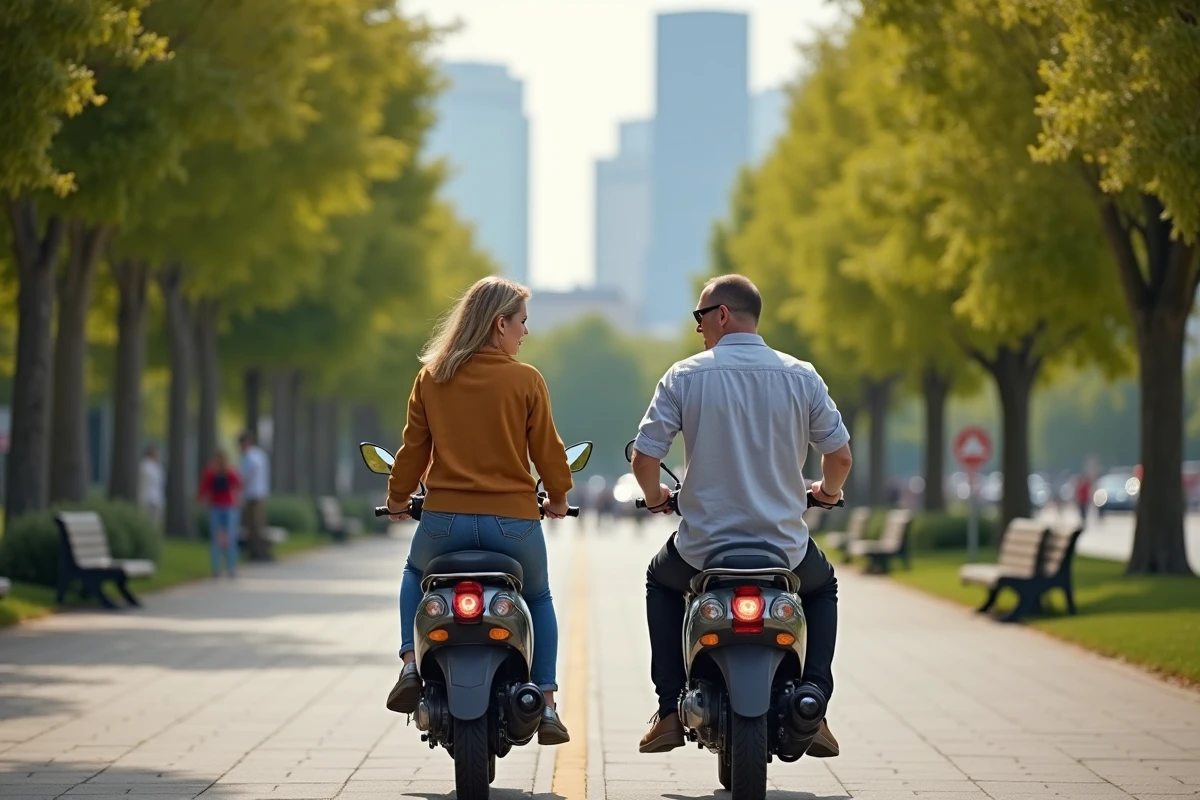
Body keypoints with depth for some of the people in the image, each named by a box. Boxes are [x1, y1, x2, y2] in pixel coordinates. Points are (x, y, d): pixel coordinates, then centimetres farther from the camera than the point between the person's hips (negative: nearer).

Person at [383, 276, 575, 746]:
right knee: (539, 598, 26)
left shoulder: (431, 378, 2)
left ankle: (411, 663, 13)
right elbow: (547, 450, 0)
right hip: (512, 521, -1)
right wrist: (558, 498, 19)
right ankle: (546, 706, 16)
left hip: (445, 519, 2)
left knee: (416, 574, 34)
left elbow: (413, 449, 8)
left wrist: (397, 499, 25)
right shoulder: (526, 380, -6)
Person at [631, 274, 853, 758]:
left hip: (704, 546, -1)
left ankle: (671, 712, 23)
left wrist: (654, 496, 15)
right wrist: (829, 490, 24)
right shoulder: (801, 377, -2)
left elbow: (644, 457, -7)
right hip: (783, 548, 1)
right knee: (822, 588, 34)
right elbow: (840, 455, 1)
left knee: (661, 582, 34)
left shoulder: (685, 376, -6)